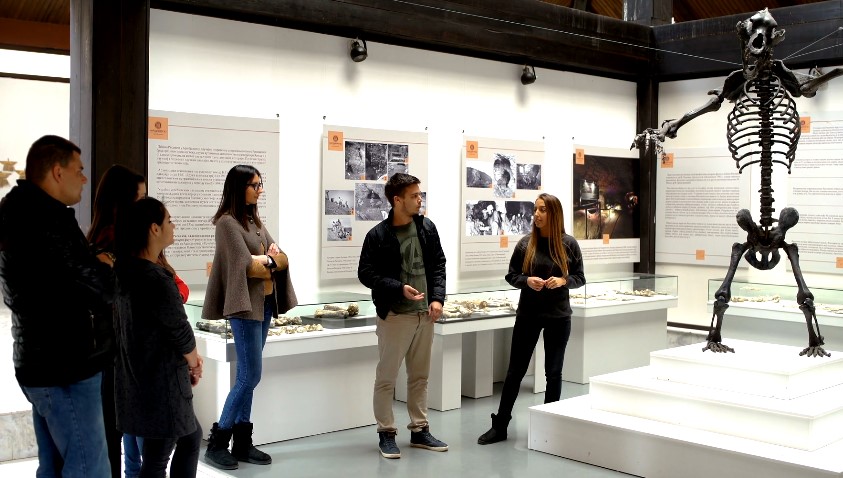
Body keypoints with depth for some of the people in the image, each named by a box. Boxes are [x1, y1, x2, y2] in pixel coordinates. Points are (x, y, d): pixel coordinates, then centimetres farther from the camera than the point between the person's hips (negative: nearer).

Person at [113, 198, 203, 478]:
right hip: (161, 384, -10)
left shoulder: (125, 271, 4)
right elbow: (180, 332, -16)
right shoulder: (157, 280, -24)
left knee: (191, 436, 23)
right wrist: (194, 363, 4)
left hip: (136, 379, 10)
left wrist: (190, 355, 7)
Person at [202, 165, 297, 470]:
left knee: (247, 375, 9)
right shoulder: (228, 222, -9)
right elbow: (245, 265, -17)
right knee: (250, 375, -8)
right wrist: (270, 262, -1)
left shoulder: (255, 220, 15)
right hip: (245, 304, -8)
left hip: (264, 303, 8)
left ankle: (242, 442, 15)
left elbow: (281, 258, 8)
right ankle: (217, 443, 2)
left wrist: (266, 260, -12)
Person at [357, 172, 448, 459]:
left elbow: (438, 265, 9)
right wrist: (399, 288, -19)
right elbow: (366, 273, -8)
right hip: (394, 315, -5)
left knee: (420, 376, 14)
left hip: (425, 314, 5)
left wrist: (437, 298, -4)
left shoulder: (427, 227, 4)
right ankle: (386, 433, 15)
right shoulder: (378, 235, -11)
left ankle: (419, 430, 25)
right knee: (386, 378, 3)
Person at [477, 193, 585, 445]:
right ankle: (499, 426, 12)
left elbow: (580, 278, 2)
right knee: (515, 370, 5)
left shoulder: (569, 244, -4)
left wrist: (563, 281, -17)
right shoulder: (525, 243, -3)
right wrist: (527, 280, -16)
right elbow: (511, 276, 4)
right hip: (528, 315, 0)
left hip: (558, 316, 0)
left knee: (553, 372, 10)